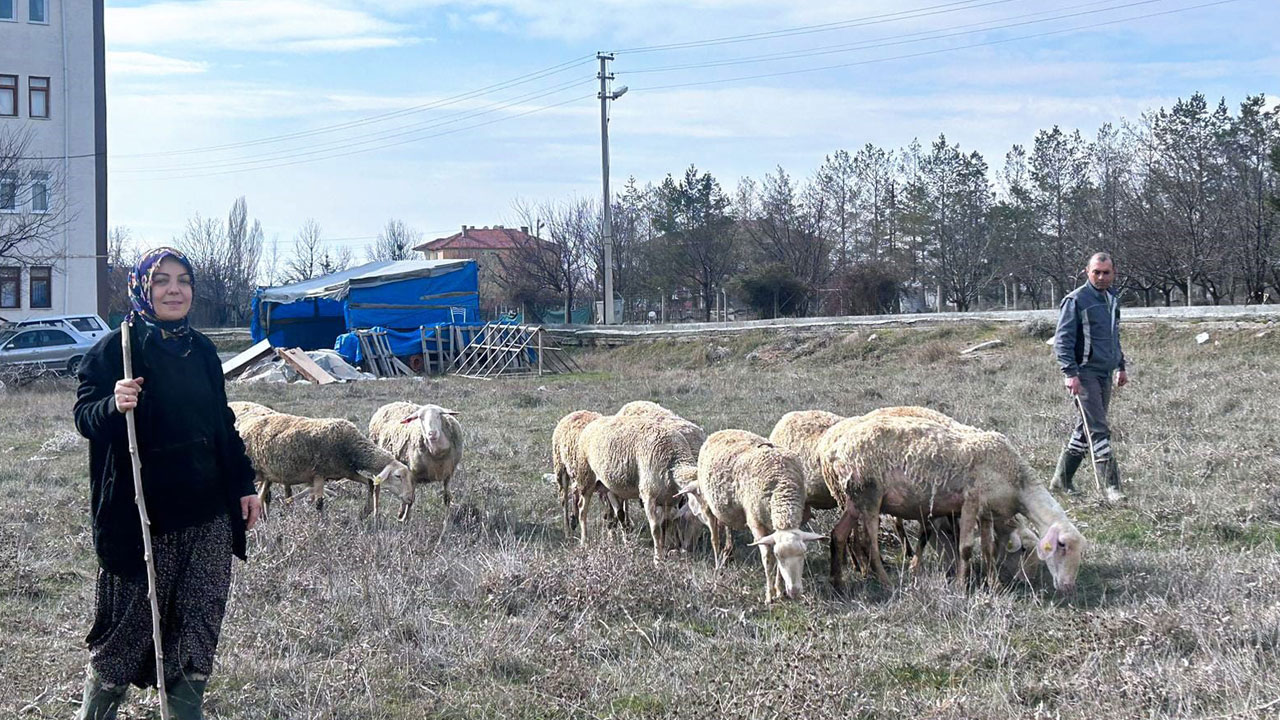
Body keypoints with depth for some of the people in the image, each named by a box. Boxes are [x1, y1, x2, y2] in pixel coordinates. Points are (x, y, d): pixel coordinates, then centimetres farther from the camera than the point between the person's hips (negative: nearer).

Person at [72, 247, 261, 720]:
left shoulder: (201, 351, 11)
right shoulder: (115, 349, -6)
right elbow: (84, 418, -11)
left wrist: (243, 484, 14)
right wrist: (114, 406, -32)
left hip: (208, 516, 5)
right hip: (143, 517, -5)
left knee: (198, 626, 6)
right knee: (131, 625, 2)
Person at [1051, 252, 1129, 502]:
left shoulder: (1112, 300, 16)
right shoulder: (1076, 300, -9)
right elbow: (1062, 340, -13)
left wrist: (1121, 366, 25)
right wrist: (1070, 373, -21)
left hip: (1104, 374, 8)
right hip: (1084, 373, -8)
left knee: (1085, 430, 12)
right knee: (1099, 431, -11)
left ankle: (1062, 478, 23)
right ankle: (1112, 486, -11)